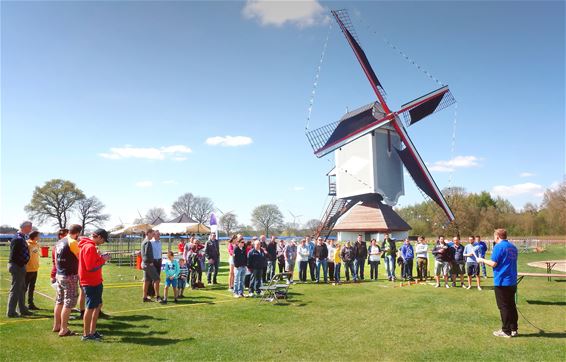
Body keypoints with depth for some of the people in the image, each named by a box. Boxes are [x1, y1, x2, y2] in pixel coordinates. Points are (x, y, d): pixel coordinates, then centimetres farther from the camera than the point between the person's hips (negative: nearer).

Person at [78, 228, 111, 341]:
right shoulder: (90, 247, -20)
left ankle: (92, 331, 24)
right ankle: (86, 334, 9)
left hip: (95, 281, 10)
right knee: (90, 307, -1)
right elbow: (91, 267, -24)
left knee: (98, 305, 16)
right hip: (90, 282, -10)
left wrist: (100, 257, 4)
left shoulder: (89, 246, 13)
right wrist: (103, 260, -13)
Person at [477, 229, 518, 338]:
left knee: (503, 307, 0)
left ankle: (506, 331, 6)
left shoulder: (498, 247, -13)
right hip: (512, 282, 7)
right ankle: (514, 329, 20)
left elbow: (493, 263, -16)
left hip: (501, 282, -7)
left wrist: (482, 260, 0)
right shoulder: (513, 247, 10)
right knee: (511, 305, 15)